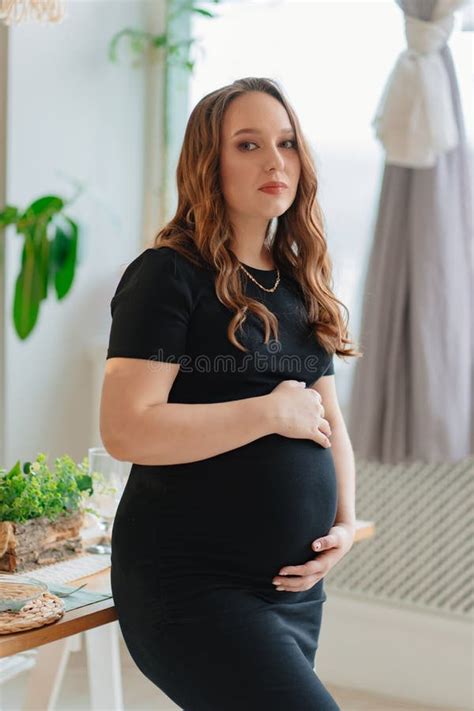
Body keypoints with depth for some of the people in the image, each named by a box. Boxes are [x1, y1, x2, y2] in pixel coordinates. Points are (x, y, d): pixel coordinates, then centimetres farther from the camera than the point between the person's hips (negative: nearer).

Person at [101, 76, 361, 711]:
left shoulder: (300, 285, 12)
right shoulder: (169, 276, -10)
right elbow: (126, 430, -20)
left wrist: (346, 522, 1)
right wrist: (272, 412, -17)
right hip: (192, 587, -7)